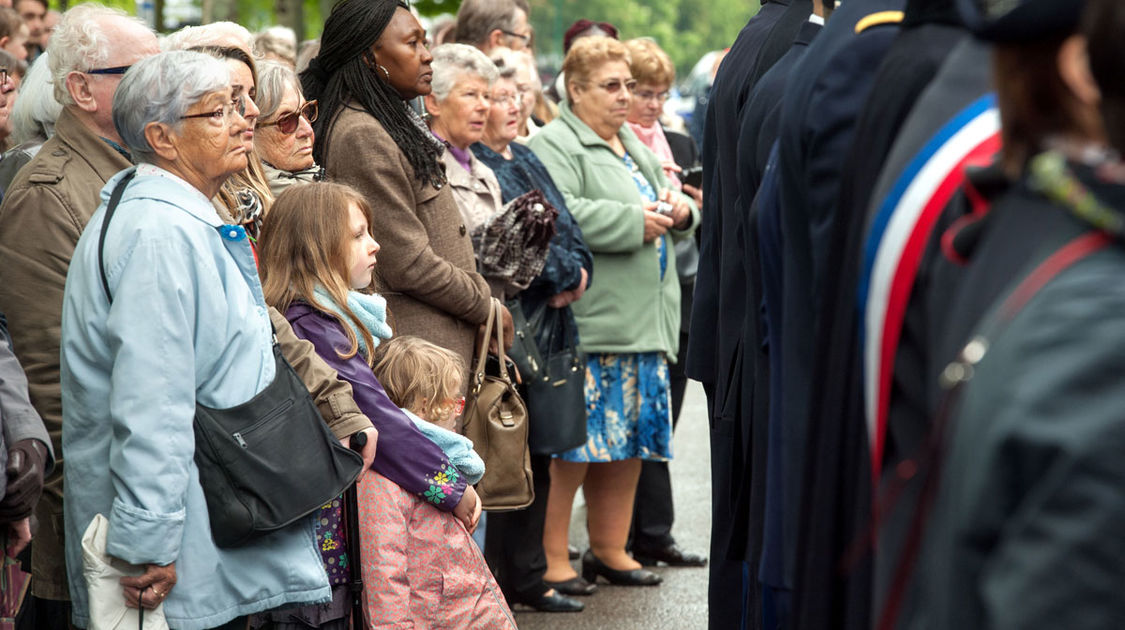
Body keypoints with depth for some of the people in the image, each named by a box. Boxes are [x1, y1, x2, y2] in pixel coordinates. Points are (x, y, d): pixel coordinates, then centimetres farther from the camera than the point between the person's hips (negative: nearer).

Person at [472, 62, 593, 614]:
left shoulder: (525, 160, 18)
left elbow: (566, 226, 16)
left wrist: (576, 272, -3)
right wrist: (559, 278, -10)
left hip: (547, 323, 9)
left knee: (535, 455, 13)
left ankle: (529, 572, 22)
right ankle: (506, 580, 1)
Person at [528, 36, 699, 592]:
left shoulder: (634, 146, 22)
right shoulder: (555, 146, -7)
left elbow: (672, 215, 27)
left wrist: (679, 210, 4)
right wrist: (633, 222, -19)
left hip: (644, 325, 9)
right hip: (589, 323, -8)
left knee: (628, 441, 11)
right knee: (574, 441, -8)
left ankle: (609, 549, 21)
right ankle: (551, 560, -2)